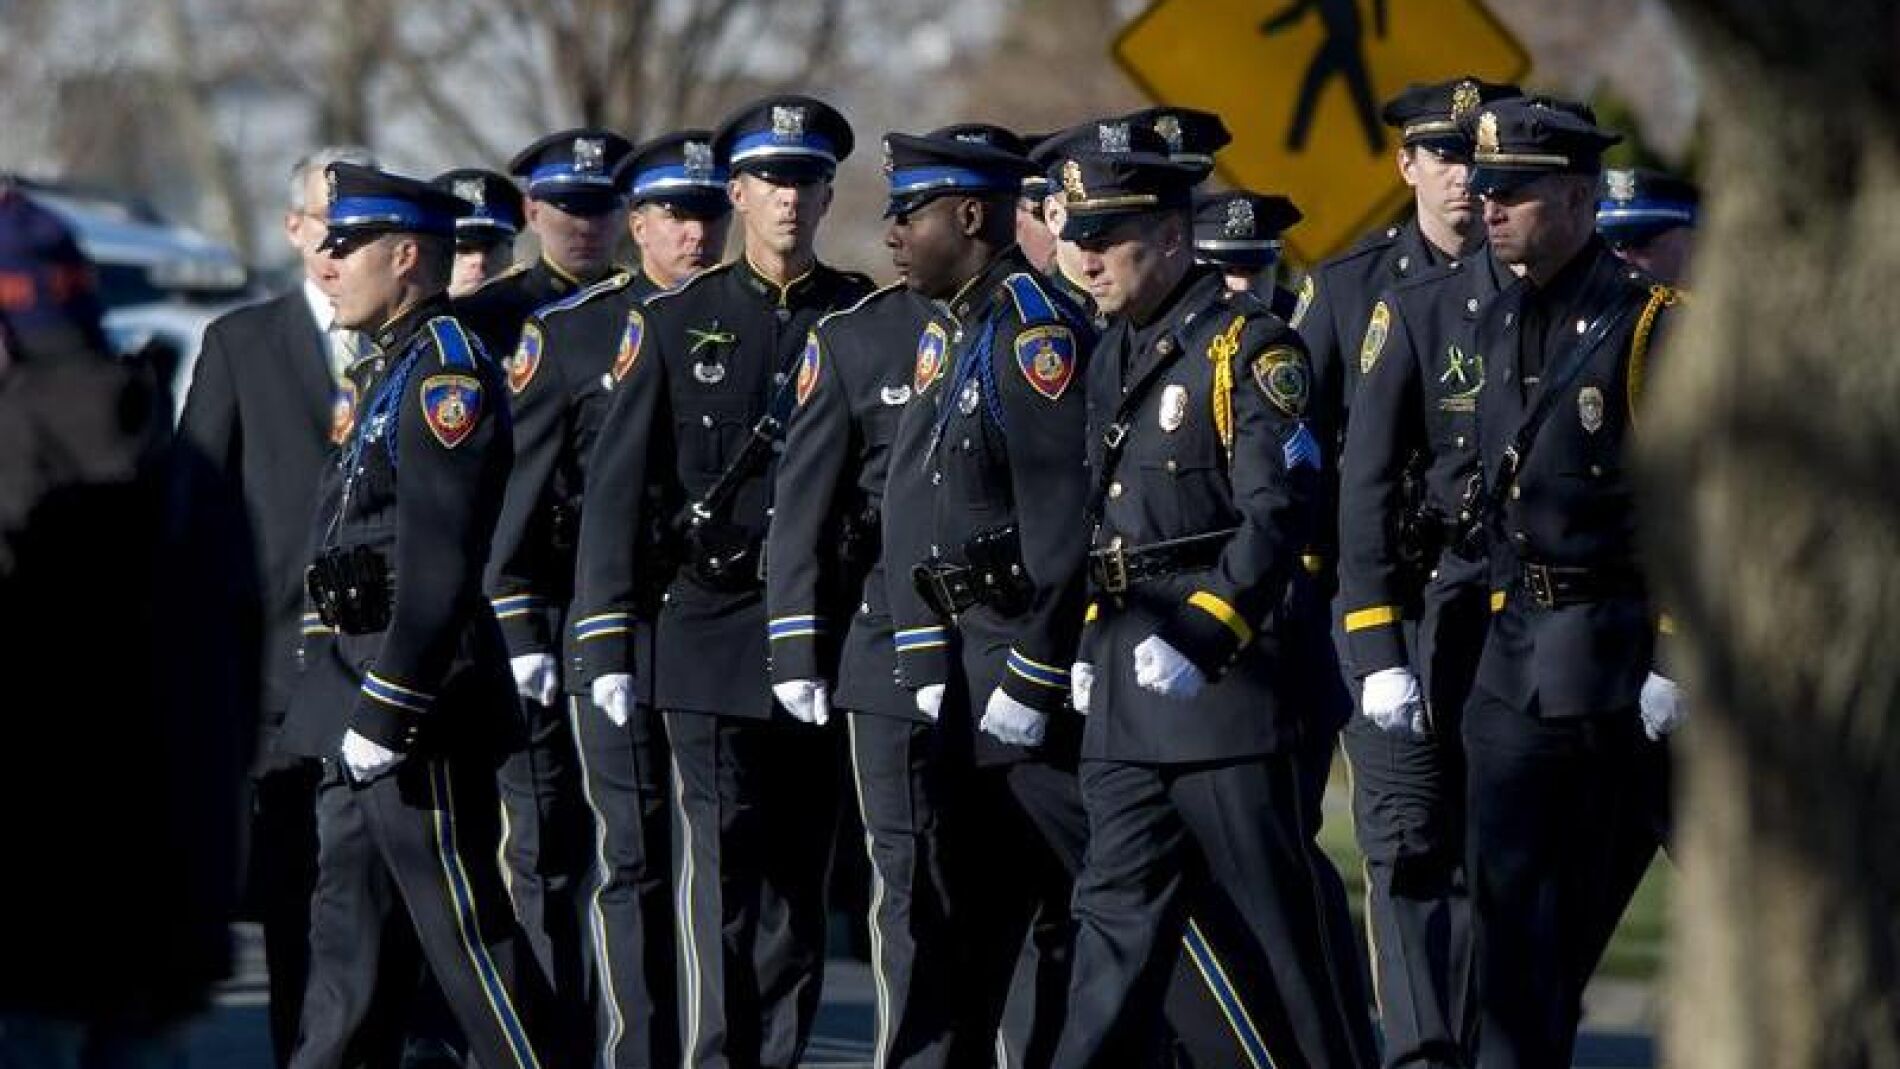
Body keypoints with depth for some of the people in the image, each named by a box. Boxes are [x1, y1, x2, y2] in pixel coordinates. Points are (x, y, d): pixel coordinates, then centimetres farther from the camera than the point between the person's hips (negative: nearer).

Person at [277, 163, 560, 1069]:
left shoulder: (445, 374, -15)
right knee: (348, 936, 12)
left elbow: (440, 564, -21)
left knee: (467, 933, -6)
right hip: (360, 698, 10)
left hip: (419, 693, -10)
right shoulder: (389, 370, 17)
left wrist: (388, 712, -23)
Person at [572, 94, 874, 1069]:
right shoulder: (677, 322, 5)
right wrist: (606, 644, -2)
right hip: (711, 642, -2)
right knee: (725, 878, -9)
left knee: (797, 884, 5)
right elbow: (618, 487, 4)